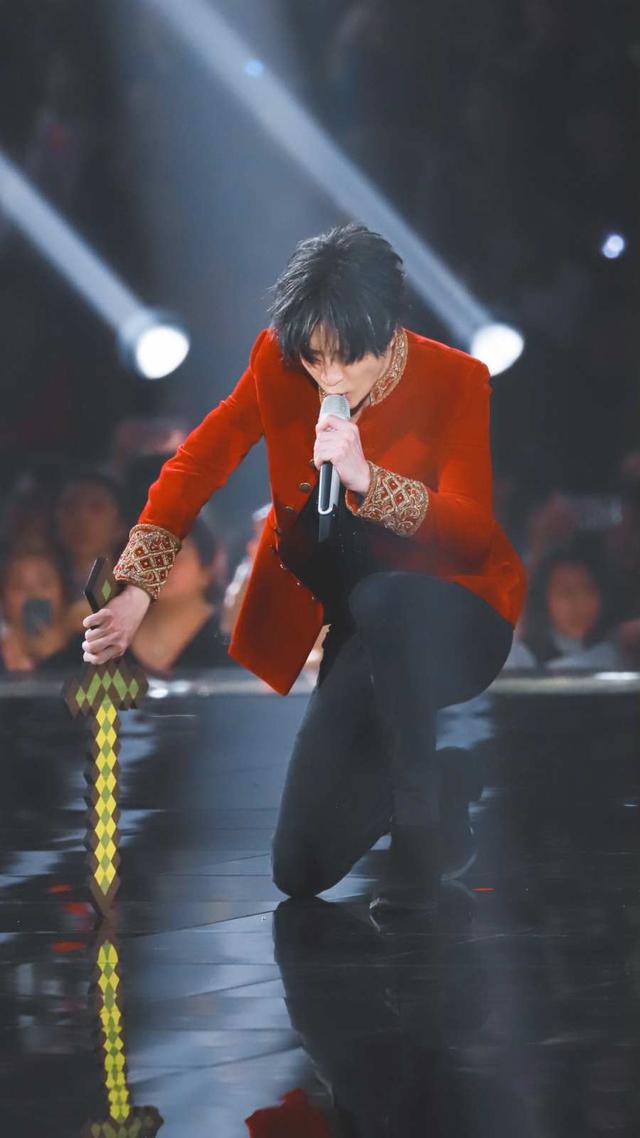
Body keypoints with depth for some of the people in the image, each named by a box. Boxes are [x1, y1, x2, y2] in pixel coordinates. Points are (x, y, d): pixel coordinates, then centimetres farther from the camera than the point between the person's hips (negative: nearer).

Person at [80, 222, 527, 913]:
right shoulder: (278, 363, -9)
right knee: (304, 865, -3)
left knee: (384, 600, -42)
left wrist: (366, 478, -39)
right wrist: (135, 588, -23)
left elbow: (472, 536, -25)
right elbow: (194, 465, -10)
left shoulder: (454, 381, -17)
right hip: (360, 626, 4)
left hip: (452, 621, -4)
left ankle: (419, 832, -25)